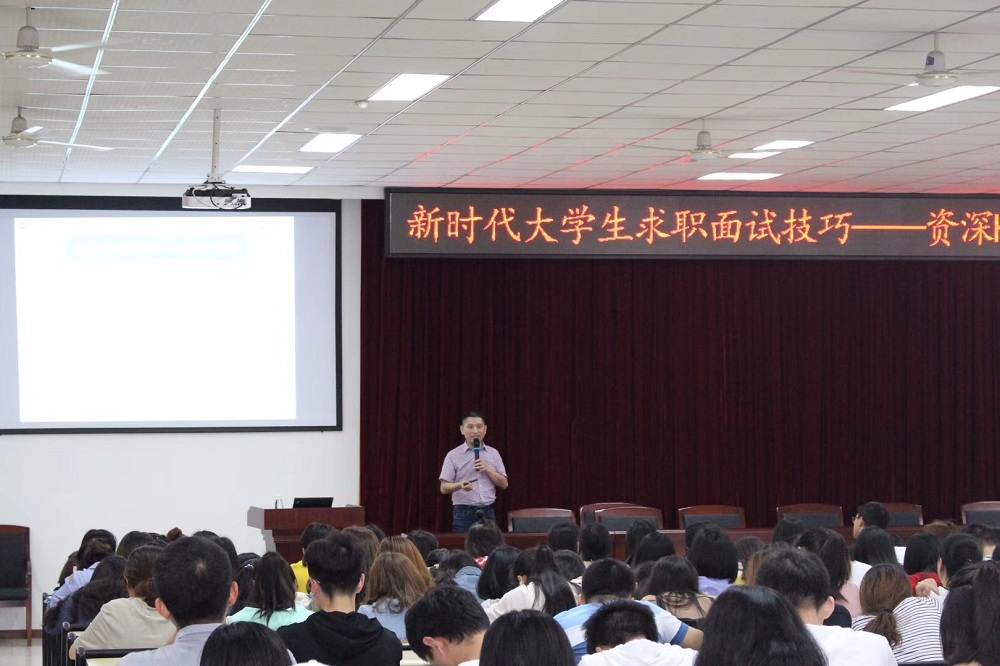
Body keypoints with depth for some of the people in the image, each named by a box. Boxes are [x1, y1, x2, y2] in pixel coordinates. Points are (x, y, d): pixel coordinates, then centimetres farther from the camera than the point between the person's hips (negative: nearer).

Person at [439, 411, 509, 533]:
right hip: (464, 513, -3)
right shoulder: (453, 455, 1)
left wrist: (488, 470, -7)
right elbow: (444, 488, -3)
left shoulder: (493, 454, 10)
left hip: (488, 513, 3)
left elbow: (504, 484, 8)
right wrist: (460, 485, -23)